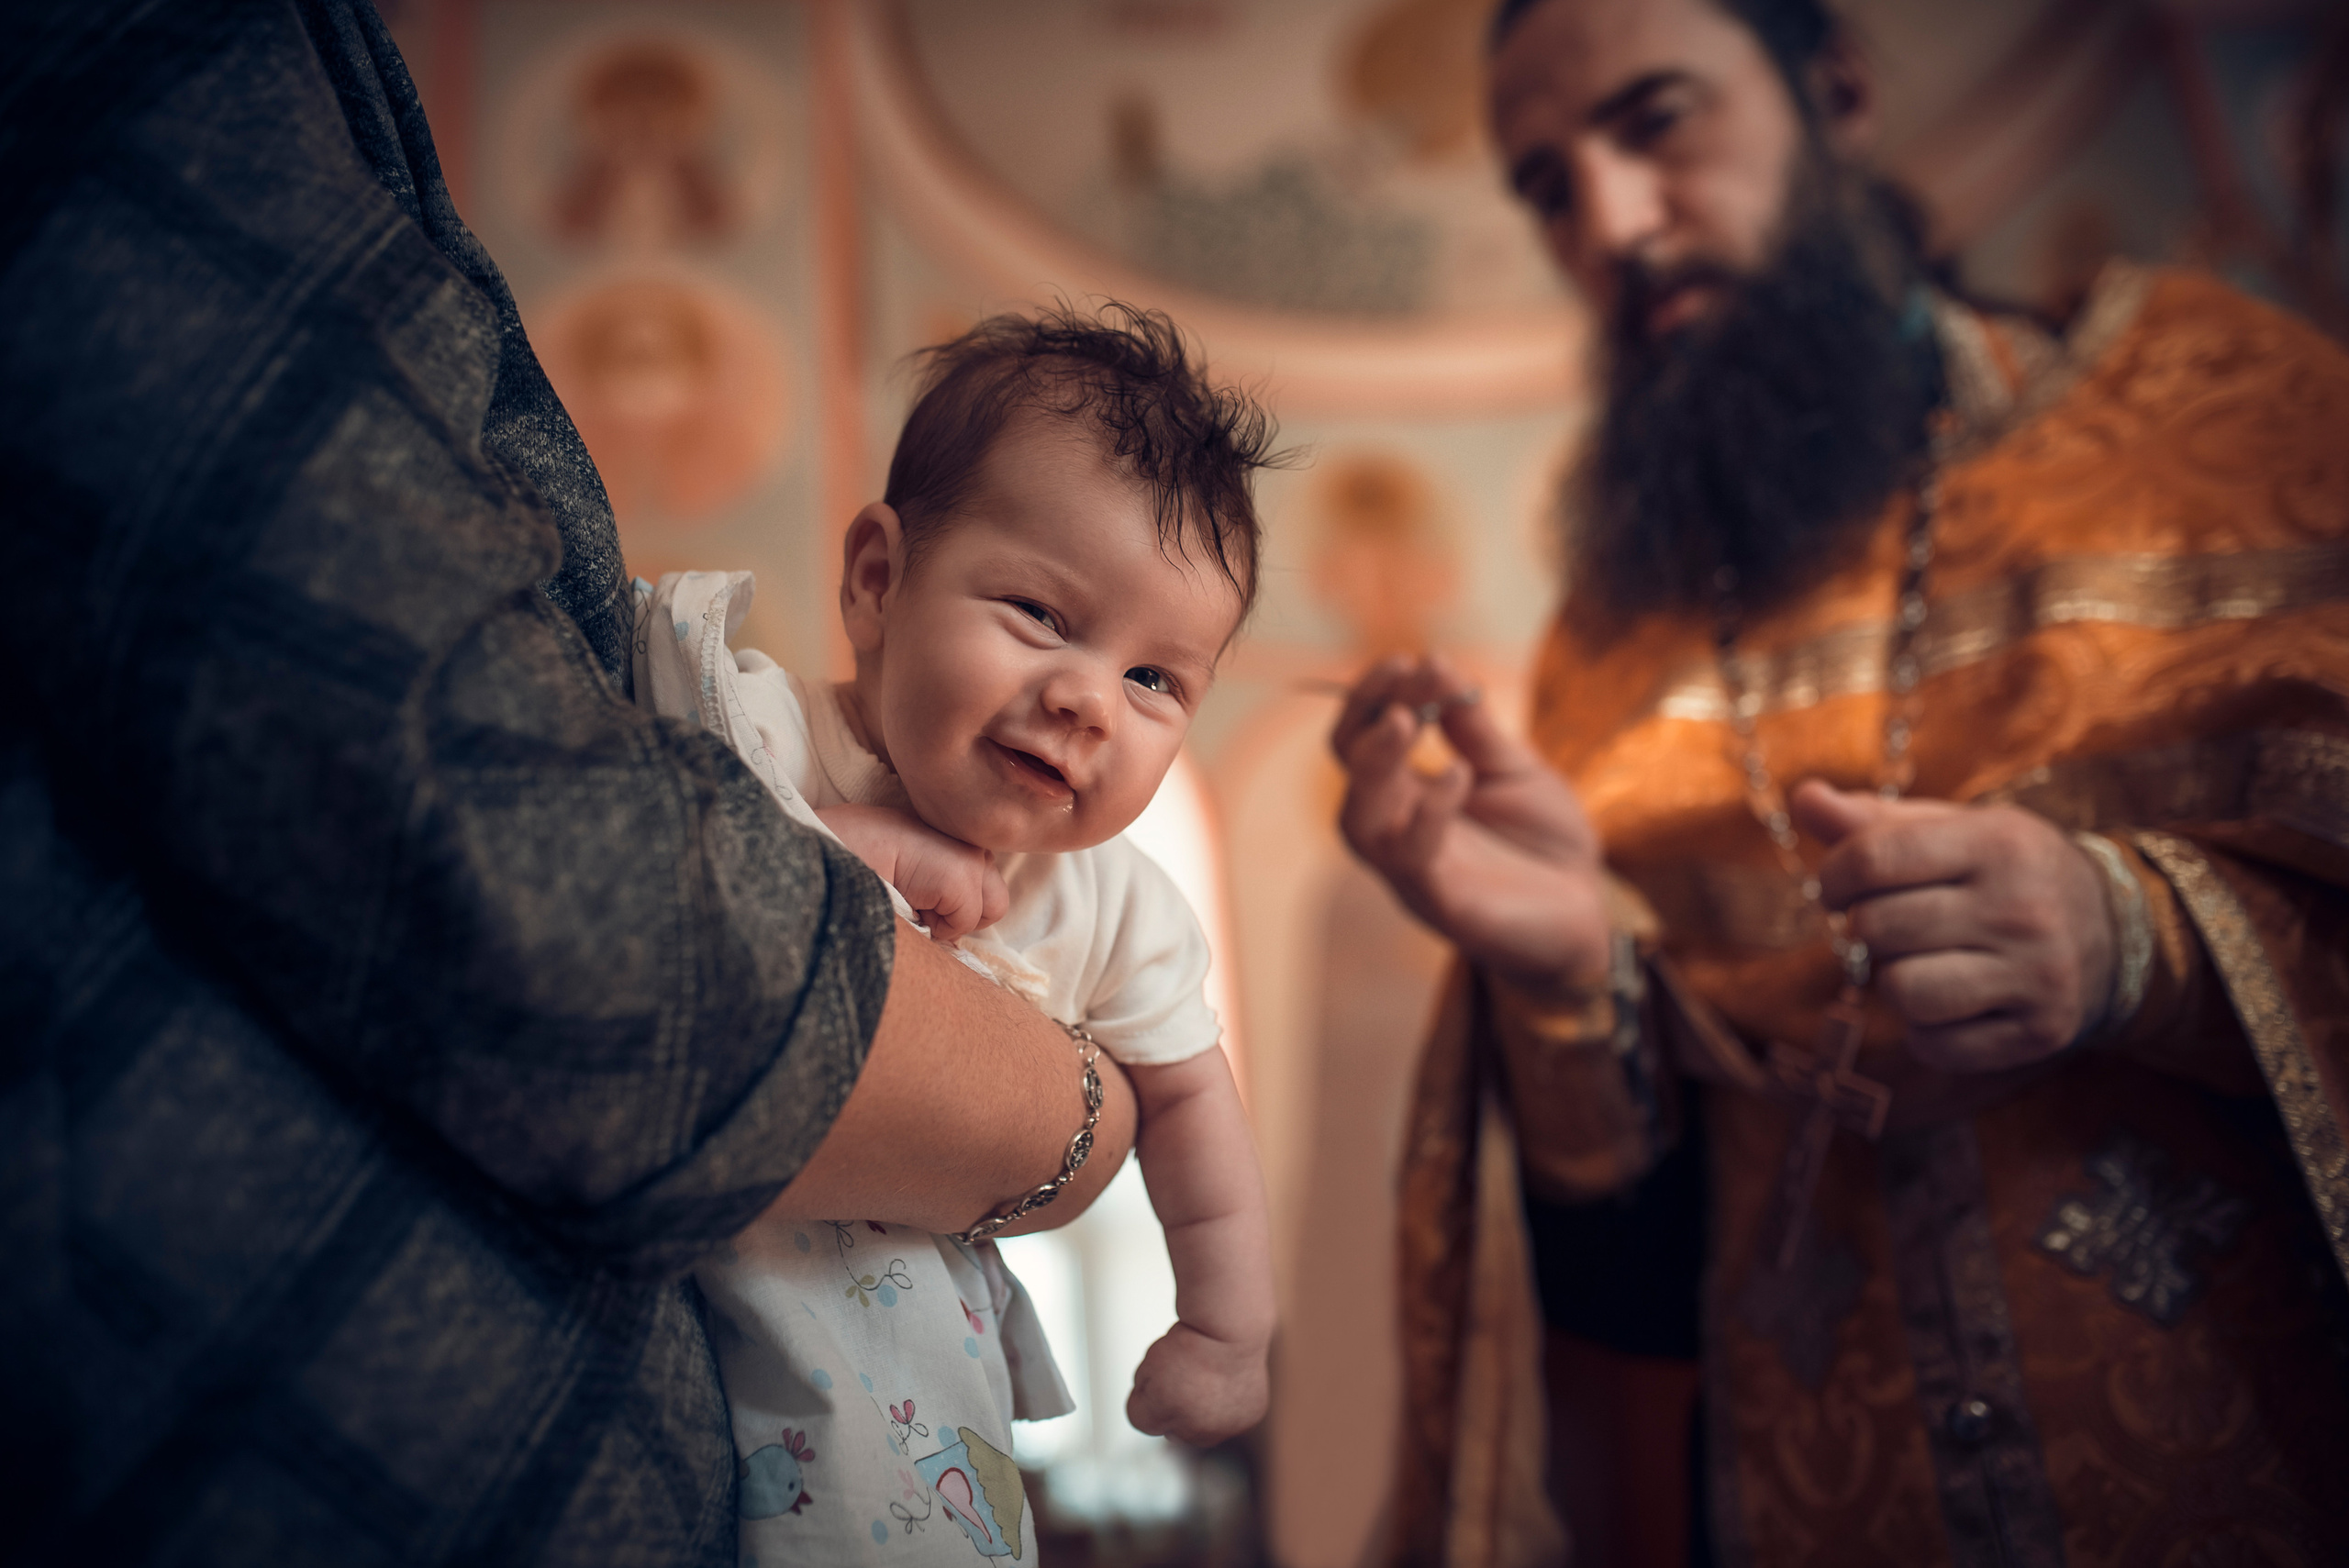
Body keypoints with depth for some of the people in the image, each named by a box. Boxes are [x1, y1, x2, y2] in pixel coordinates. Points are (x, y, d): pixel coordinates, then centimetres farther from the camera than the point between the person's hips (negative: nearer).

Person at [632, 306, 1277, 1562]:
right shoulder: (747, 732, -17)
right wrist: (829, 849, -32)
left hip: (895, 1279, 3)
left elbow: (1184, 1094, 8)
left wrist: (1227, 1326, 7)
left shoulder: (1112, 909, -6)